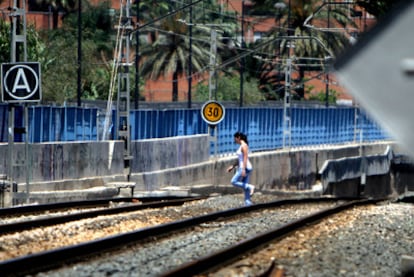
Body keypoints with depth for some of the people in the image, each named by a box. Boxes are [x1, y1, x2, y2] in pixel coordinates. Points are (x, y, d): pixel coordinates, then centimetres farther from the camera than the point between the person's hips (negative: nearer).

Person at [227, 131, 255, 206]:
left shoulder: (244, 146, -14)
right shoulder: (242, 146, 16)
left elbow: (245, 158, -21)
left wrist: (243, 170, -26)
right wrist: (232, 166, 23)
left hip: (245, 168, -10)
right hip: (243, 167, 10)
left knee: (234, 182, -9)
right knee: (244, 186, 8)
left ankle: (250, 187, -10)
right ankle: (248, 202, 7)